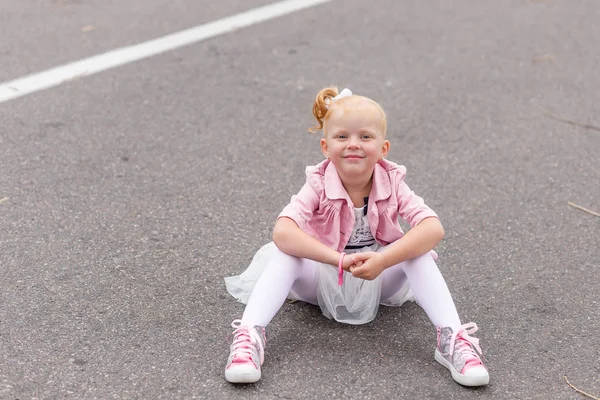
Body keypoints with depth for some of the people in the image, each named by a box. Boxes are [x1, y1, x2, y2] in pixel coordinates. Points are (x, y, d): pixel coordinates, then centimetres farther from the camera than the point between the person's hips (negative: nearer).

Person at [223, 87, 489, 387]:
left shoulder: (391, 183, -18)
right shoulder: (319, 185, -21)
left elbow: (434, 229, -32)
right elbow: (282, 232, -37)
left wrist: (382, 261, -43)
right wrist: (340, 259, -46)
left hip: (379, 282, 1)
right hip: (323, 279, -1)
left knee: (419, 252, -27)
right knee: (282, 251, -29)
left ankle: (452, 339, -27)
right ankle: (248, 337, -33)